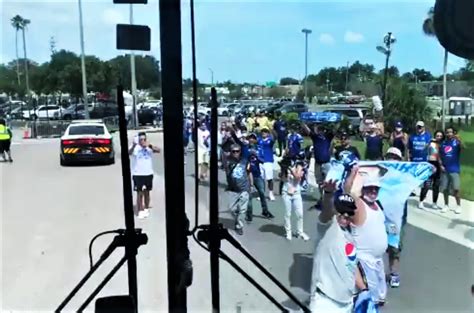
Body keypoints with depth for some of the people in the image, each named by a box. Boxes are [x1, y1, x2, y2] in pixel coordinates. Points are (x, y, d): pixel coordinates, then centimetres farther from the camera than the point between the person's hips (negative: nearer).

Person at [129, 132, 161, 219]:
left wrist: (150, 146, -33)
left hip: (148, 174, 3)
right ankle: (140, 211, 7)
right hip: (138, 174, -3)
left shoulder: (149, 147, 0)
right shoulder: (135, 148, -7)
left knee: (147, 192, 13)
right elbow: (129, 153, -27)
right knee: (140, 193, -1)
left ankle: (146, 209, 27)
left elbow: (159, 150, -17)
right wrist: (134, 145, -46)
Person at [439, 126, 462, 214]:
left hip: (454, 169, -4)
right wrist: (441, 165, 0)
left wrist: (458, 140, -40)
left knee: (456, 188, -5)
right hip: (444, 169, 4)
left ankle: (458, 206, 6)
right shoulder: (443, 143, 8)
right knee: (445, 188, 8)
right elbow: (439, 155, 12)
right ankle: (446, 205, 20)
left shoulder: (456, 142, -4)